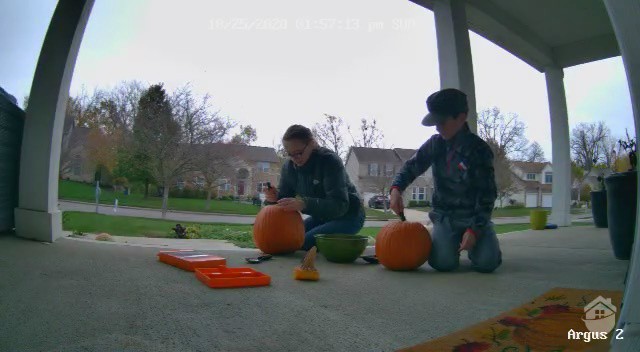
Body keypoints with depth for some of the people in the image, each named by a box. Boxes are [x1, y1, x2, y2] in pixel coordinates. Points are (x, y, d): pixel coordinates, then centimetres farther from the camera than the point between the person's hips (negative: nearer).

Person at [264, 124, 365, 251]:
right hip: (321, 216, 7)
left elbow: (340, 205, -34)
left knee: (303, 243, -25)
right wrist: (275, 198, -24)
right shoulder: (289, 166, -6)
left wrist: (304, 204, -47)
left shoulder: (330, 161, -25)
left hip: (347, 215, -7)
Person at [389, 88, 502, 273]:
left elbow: (487, 194, -12)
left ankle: (471, 244, 13)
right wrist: (396, 189, -16)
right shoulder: (436, 144, -3)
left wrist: (474, 230, -20)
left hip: (474, 215, -2)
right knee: (442, 262, -21)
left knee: (486, 263, -22)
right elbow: (411, 167, 5)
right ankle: (453, 243, 14)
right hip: (445, 215, 2)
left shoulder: (479, 150, -13)